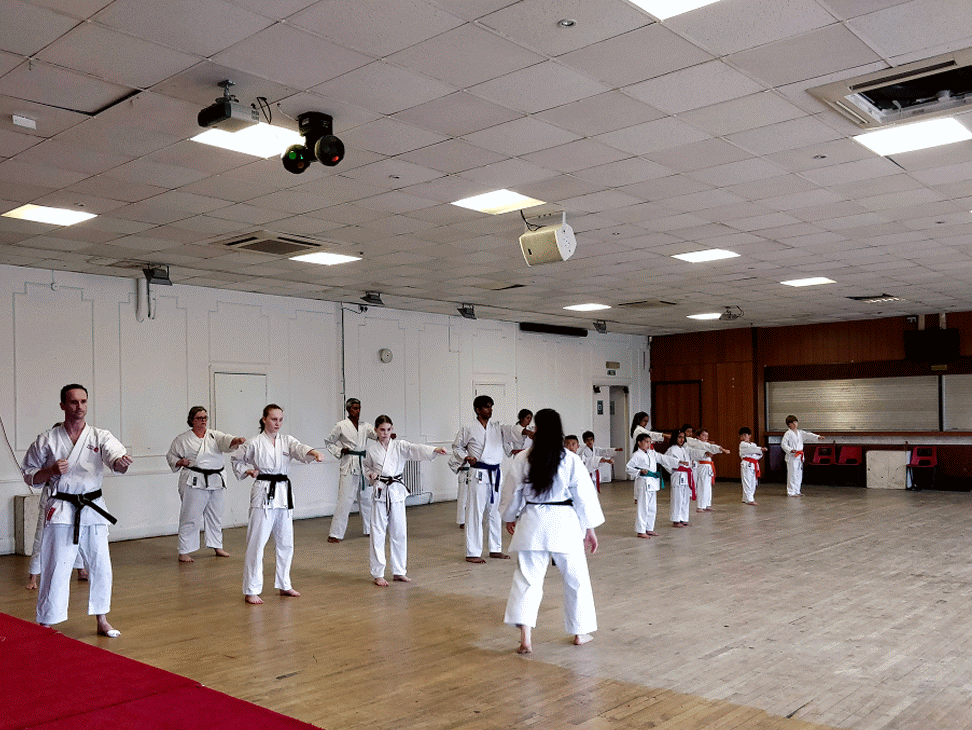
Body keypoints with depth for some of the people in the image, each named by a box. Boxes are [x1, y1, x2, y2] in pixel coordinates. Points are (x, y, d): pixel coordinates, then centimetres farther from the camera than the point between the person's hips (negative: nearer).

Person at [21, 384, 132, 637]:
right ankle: (46, 625, 11)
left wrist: (121, 461, -44)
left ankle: (101, 621, 24)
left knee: (101, 566, 8)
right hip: (61, 511, -2)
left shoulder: (100, 436, -1)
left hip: (94, 509, 2)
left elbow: (116, 458, -20)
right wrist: (51, 471, -14)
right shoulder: (47, 440, -1)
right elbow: (30, 476, 7)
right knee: (56, 568, -2)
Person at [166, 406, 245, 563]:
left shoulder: (215, 435, 6)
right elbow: (170, 456, 10)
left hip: (216, 481, 4)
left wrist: (236, 440, -37)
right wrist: (179, 462, -12)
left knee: (215, 515, 15)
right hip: (195, 483, -4)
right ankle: (184, 552, 3)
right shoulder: (182, 439, 1)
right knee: (190, 517, -5)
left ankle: (217, 546, 29)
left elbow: (225, 441, -14)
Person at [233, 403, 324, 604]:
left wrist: (314, 452, -37)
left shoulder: (287, 441, 5)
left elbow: (300, 449, -16)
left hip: (284, 493, 5)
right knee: (256, 543, -5)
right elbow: (237, 460, 11)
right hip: (263, 494, -5)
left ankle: (284, 585, 27)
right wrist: (247, 471, -8)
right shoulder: (254, 443, -4)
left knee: (285, 542, 13)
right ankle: (251, 591, 3)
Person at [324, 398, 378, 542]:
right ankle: (335, 534, -5)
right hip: (349, 465, -5)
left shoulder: (365, 426, 10)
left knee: (367, 498, 13)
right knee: (345, 499, -10)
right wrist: (339, 451, -7)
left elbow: (377, 434, -4)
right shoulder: (341, 426, -1)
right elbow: (329, 442, 8)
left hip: (364, 464, 5)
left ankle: (369, 530, 27)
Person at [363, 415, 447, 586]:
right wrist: (371, 475, -6)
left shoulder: (400, 446, -1)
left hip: (397, 492, 1)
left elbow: (416, 449, -17)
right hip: (380, 492, -1)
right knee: (378, 533, 0)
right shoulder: (372, 449, 2)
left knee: (399, 532, 7)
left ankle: (398, 571, 21)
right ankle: (378, 574, 10)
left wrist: (435, 450, -34)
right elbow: (367, 467, 17)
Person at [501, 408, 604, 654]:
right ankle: (580, 633, 28)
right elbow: (584, 496, -2)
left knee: (527, 578, 6)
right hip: (564, 523, 0)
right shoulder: (571, 461, -7)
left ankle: (525, 638, -5)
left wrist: (510, 518, 25)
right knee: (576, 578, 16)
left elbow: (512, 493, 7)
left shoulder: (522, 460, -4)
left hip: (532, 523, 1)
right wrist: (590, 529, 9)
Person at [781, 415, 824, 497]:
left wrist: (818, 437, -11)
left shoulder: (800, 433, 13)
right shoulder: (788, 434, -7)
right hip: (792, 457, -8)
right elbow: (783, 444, -9)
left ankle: (797, 491, 22)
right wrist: (790, 450, -22)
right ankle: (791, 492, -4)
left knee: (799, 474, 12)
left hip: (799, 457, 8)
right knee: (792, 474, -8)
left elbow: (808, 435, 5)